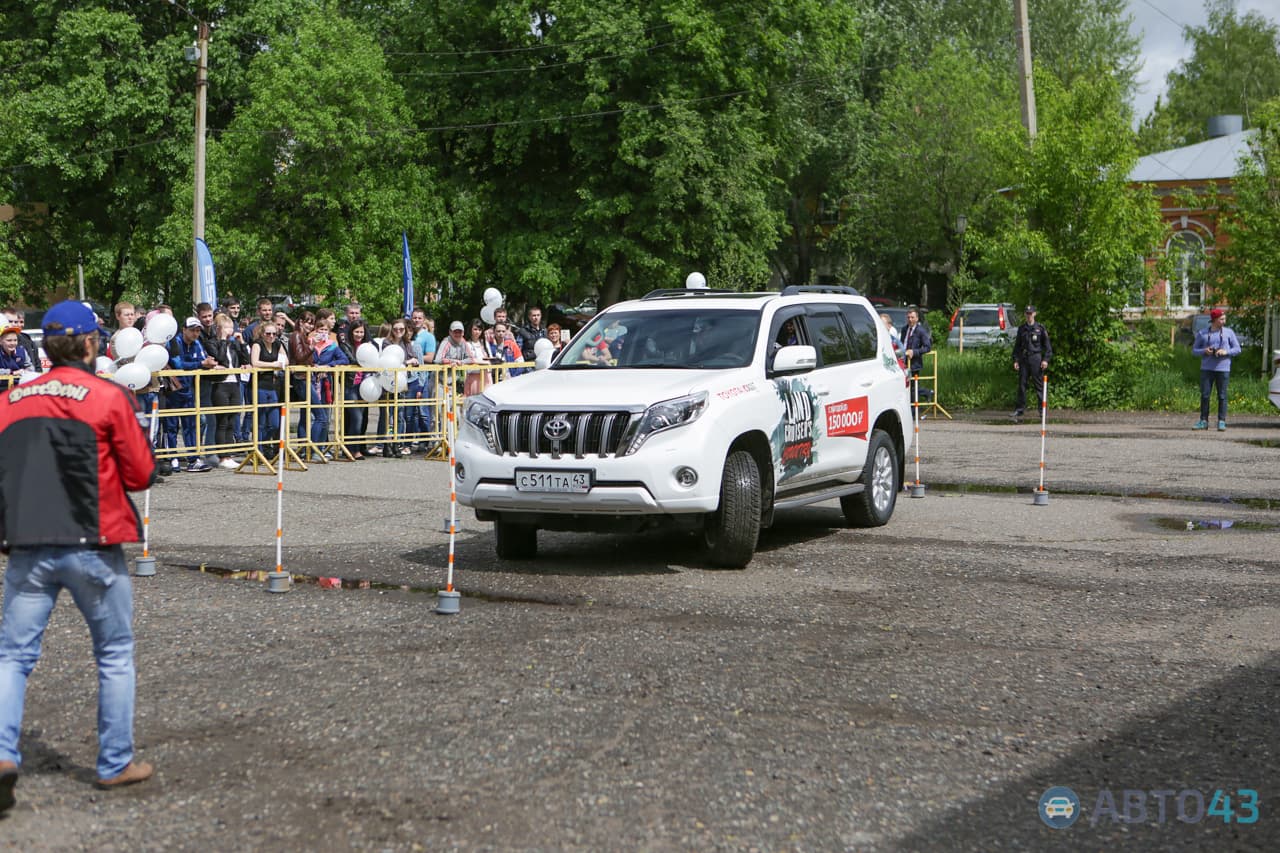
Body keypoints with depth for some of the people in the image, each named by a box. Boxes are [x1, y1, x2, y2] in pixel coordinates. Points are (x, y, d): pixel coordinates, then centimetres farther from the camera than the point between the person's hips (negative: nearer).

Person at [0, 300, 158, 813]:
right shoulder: (109, 398, -4)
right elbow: (141, 476, -1)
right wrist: (132, 427, 14)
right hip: (92, 547, -3)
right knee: (115, 655, 12)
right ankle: (116, 764, 17)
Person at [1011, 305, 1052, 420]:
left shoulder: (1040, 328, 2)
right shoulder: (1021, 329, 11)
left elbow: (1047, 346, 3)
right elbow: (1017, 345, 16)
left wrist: (1046, 359, -7)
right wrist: (1015, 360, 8)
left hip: (1036, 358, -3)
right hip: (1024, 359, 3)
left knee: (1039, 384, -3)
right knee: (1022, 384, 4)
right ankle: (1019, 409, 10)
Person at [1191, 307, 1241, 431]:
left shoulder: (1228, 332, 6)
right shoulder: (1202, 333, 8)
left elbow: (1237, 349, 6)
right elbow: (1194, 350, 10)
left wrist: (1226, 352, -13)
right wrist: (1204, 351, -10)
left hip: (1223, 368, -1)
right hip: (1206, 368, 1)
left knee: (1222, 396, -2)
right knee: (1204, 395, -1)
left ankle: (1222, 422, 1)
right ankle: (1203, 421, 4)